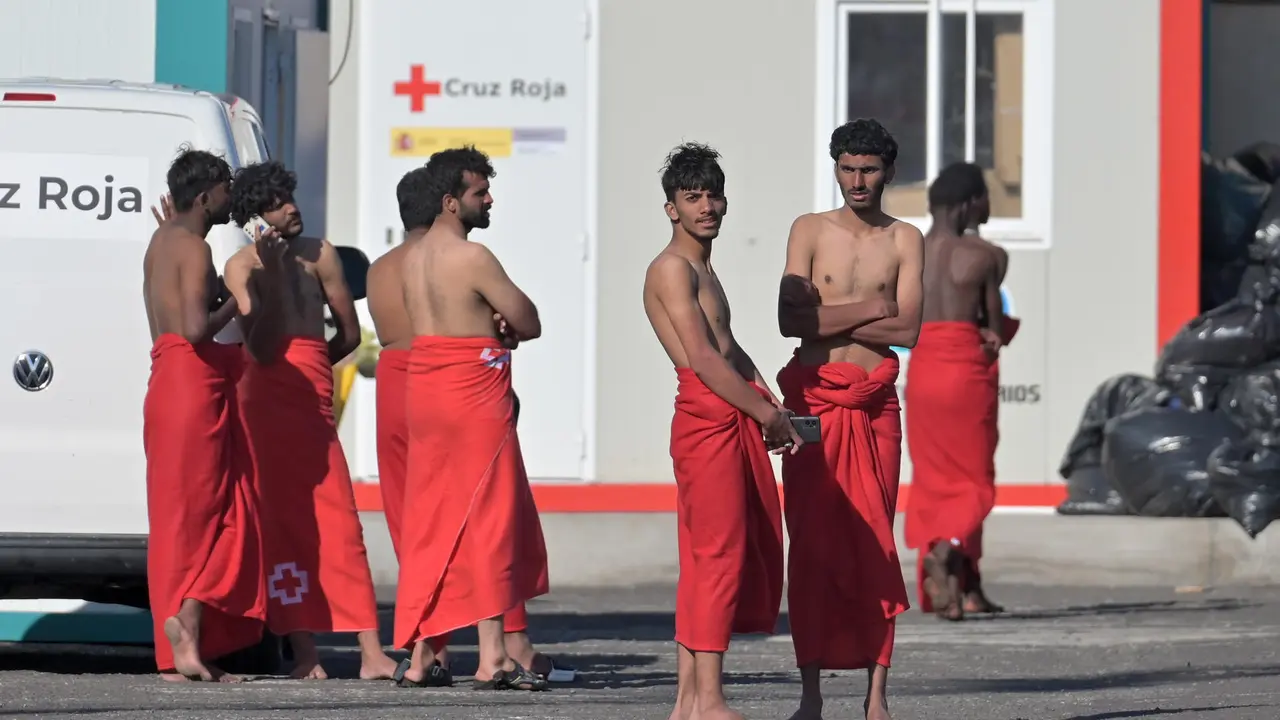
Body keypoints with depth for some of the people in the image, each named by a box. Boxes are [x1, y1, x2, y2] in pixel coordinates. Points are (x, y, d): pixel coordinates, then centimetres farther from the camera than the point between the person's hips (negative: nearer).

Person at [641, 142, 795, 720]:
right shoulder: (672, 267, -8)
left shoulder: (703, 270, 22)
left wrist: (767, 401, 12)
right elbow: (703, 358, -16)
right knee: (717, 554, -12)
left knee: (754, 554, 9)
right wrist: (767, 413, -13)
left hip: (737, 419, 10)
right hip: (706, 418, -10)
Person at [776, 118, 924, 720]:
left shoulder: (904, 241, 7)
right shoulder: (809, 231, 6)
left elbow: (909, 330, -5)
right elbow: (790, 319, -6)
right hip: (813, 400, 0)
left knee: (875, 545, 0)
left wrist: (829, 319, -6)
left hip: (875, 405, 0)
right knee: (812, 545, -3)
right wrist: (868, 308, -6)